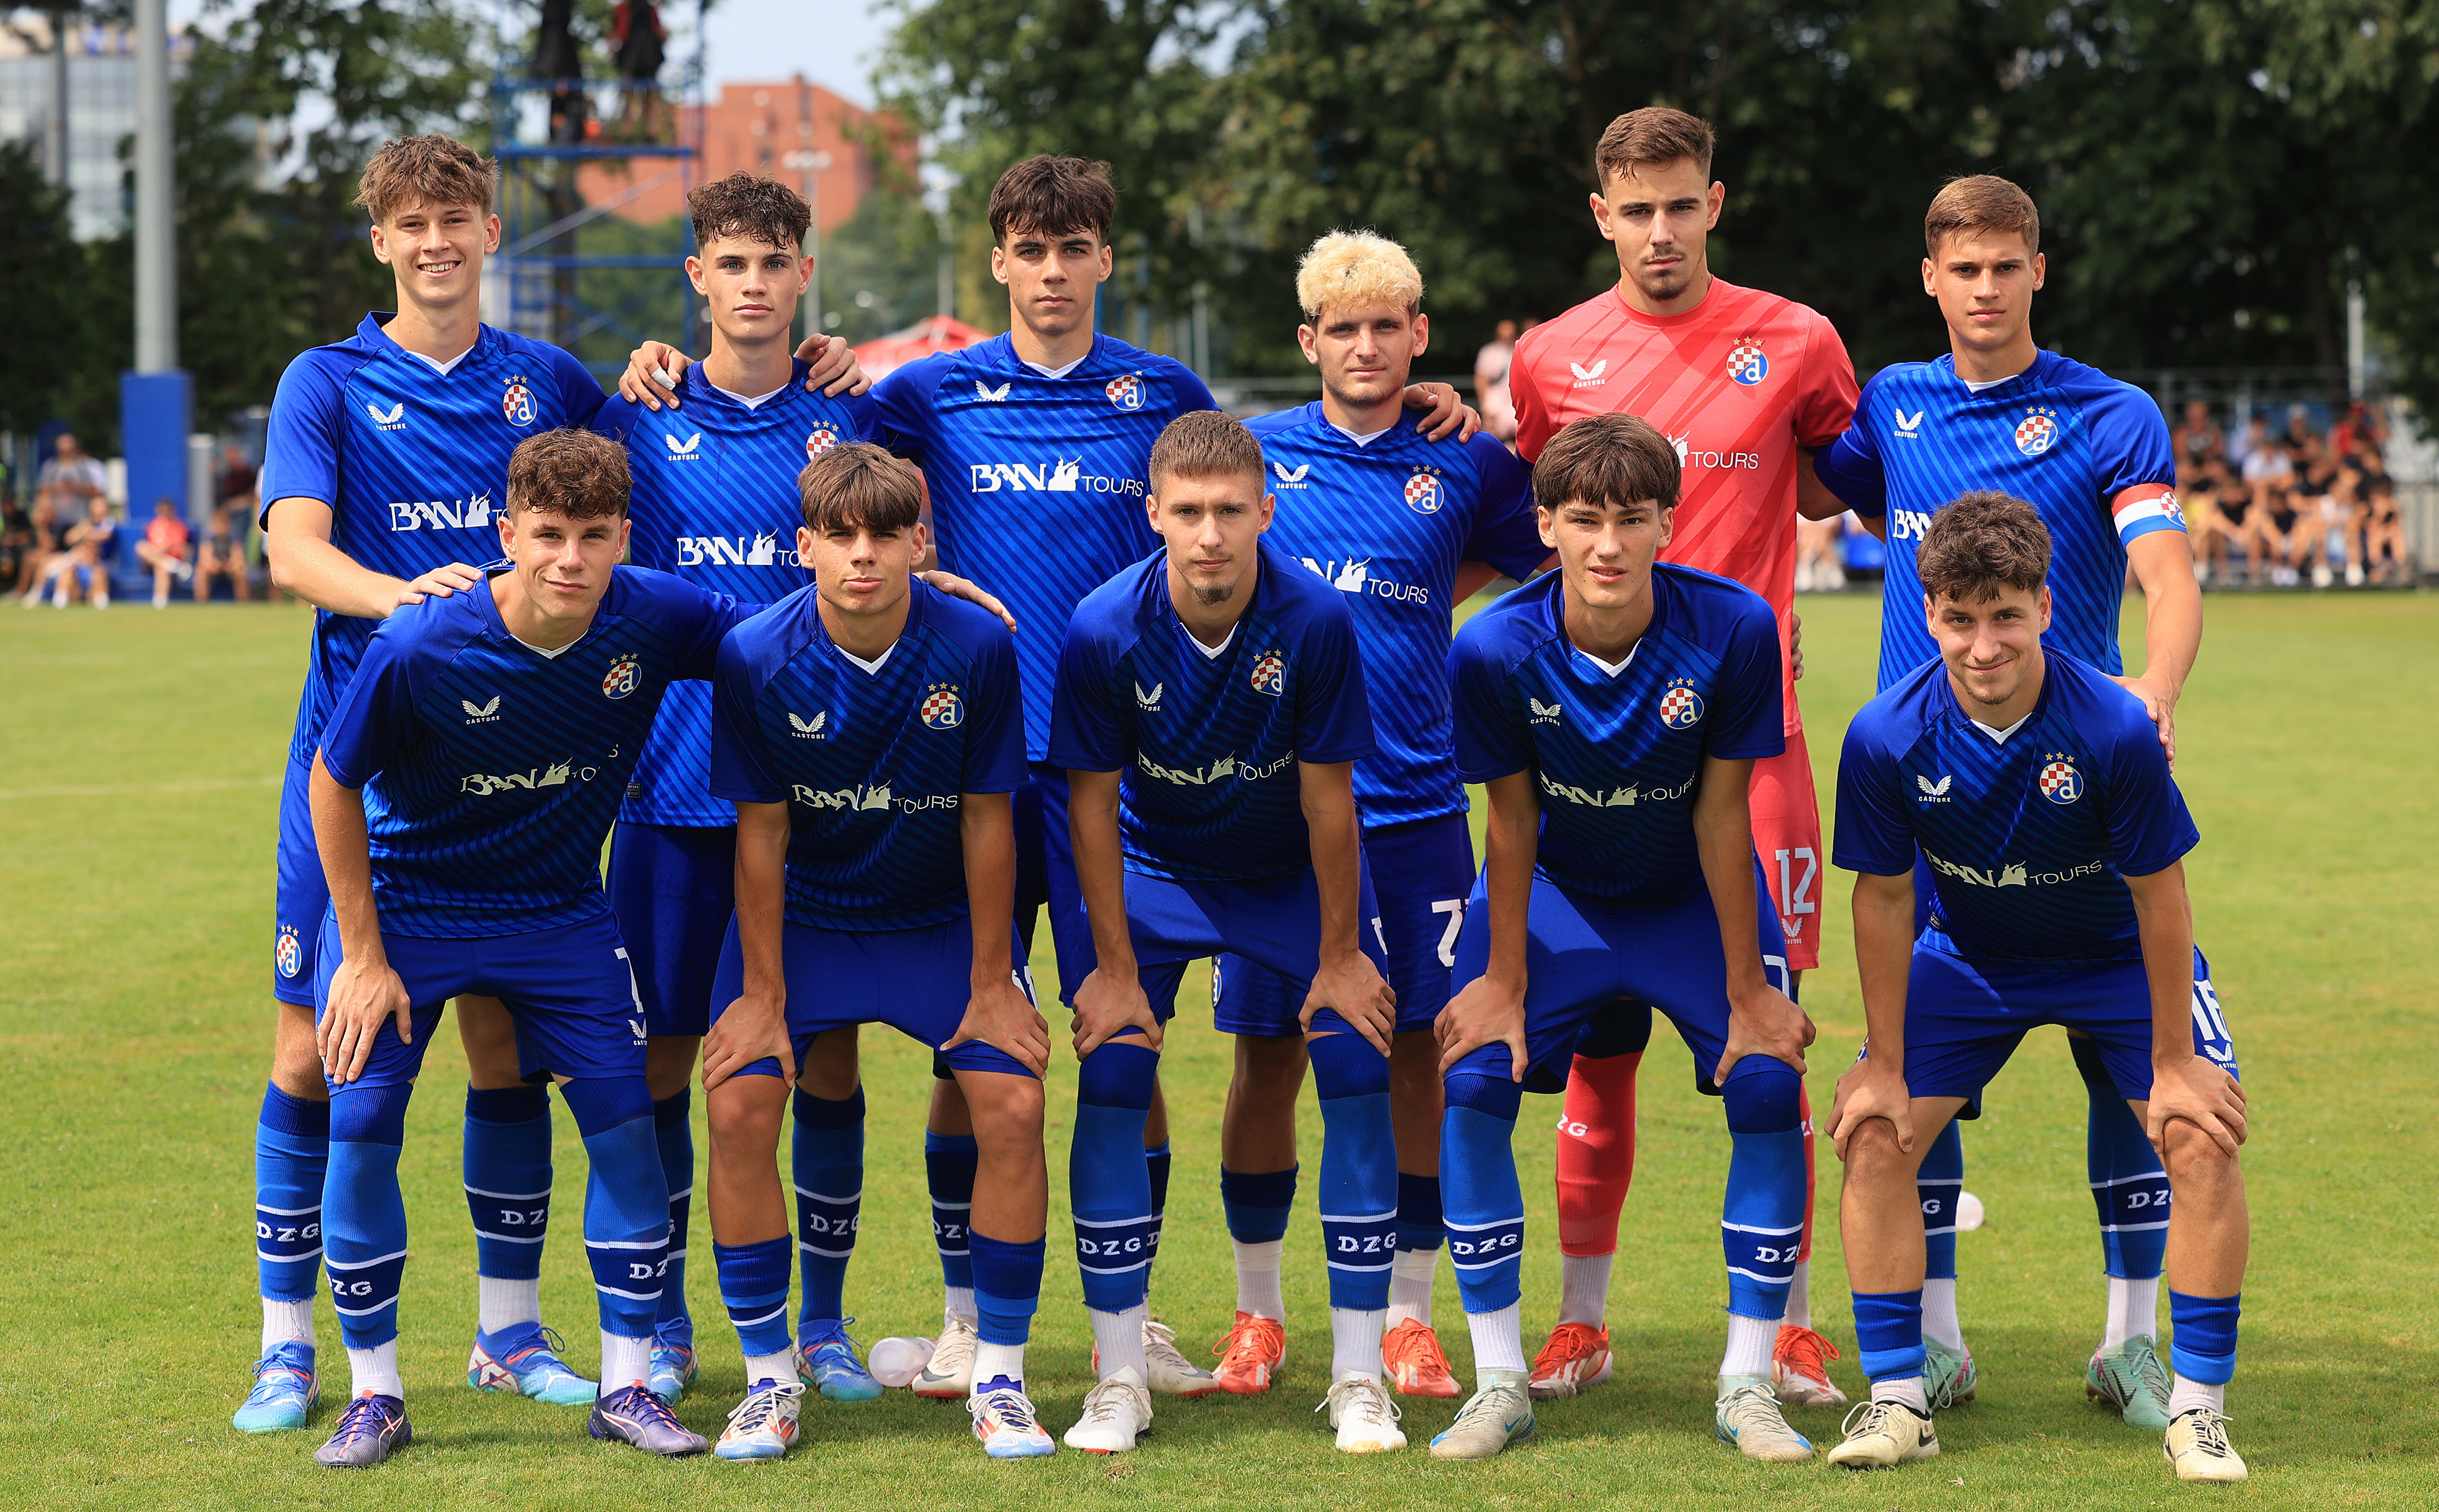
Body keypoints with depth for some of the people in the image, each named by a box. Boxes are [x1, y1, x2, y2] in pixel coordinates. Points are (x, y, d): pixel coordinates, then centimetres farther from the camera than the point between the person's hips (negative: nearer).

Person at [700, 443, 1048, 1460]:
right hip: (800, 915, 0)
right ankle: (769, 1381, 1)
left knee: (1014, 1106, -14)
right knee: (739, 1109, -15)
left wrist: (993, 983, -7)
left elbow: (986, 818, -11)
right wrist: (763, 993, -9)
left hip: (943, 917, 0)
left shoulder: (978, 648, -20)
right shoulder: (758, 658, -20)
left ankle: (999, 1380, 1)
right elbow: (762, 830, -11)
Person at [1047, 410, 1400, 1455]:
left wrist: (1340, 955, -10)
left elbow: (1327, 797, -18)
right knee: (1109, 1081, -11)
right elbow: (1092, 804, -14)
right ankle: (1120, 1379, 1)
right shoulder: (1105, 631, -26)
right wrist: (1116, 969, -11)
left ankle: (1358, 1379, -1)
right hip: (1157, 870, 0)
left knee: (1359, 1073, -11)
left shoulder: (1315, 621, -28)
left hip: (1300, 873, 0)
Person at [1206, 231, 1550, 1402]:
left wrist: (1429, 591, 5)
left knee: (1413, 1054, 2)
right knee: (1267, 1055, 5)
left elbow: (1548, 554, 17)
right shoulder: (1253, 451, 4)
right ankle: (1258, 1313, 18)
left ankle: (1409, 1317, 13)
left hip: (1413, 808, 0)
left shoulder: (1468, 466, 4)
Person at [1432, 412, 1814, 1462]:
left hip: (1696, 899, 0)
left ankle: (1748, 1385, -1)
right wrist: (1503, 980, -9)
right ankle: (1499, 1383, -3)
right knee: (1472, 1081, -16)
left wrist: (1748, 989, -14)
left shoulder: (1733, 628, -26)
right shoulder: (1496, 648, -25)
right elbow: (1511, 819, -13)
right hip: (1552, 895, 0)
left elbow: (1721, 813, -19)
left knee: (1769, 1087, -14)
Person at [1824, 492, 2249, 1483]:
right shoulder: (1887, 738, -25)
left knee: (2203, 1136, -19)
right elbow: (1883, 897, -10)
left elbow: (2158, 894, -20)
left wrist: (2172, 1063, -14)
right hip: (1968, 958, 2)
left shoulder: (2114, 727, -31)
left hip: (2118, 959, -2)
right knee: (1873, 1135, -12)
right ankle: (1897, 1400, 2)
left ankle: (2197, 1409, -5)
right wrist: (1885, 1064, -6)